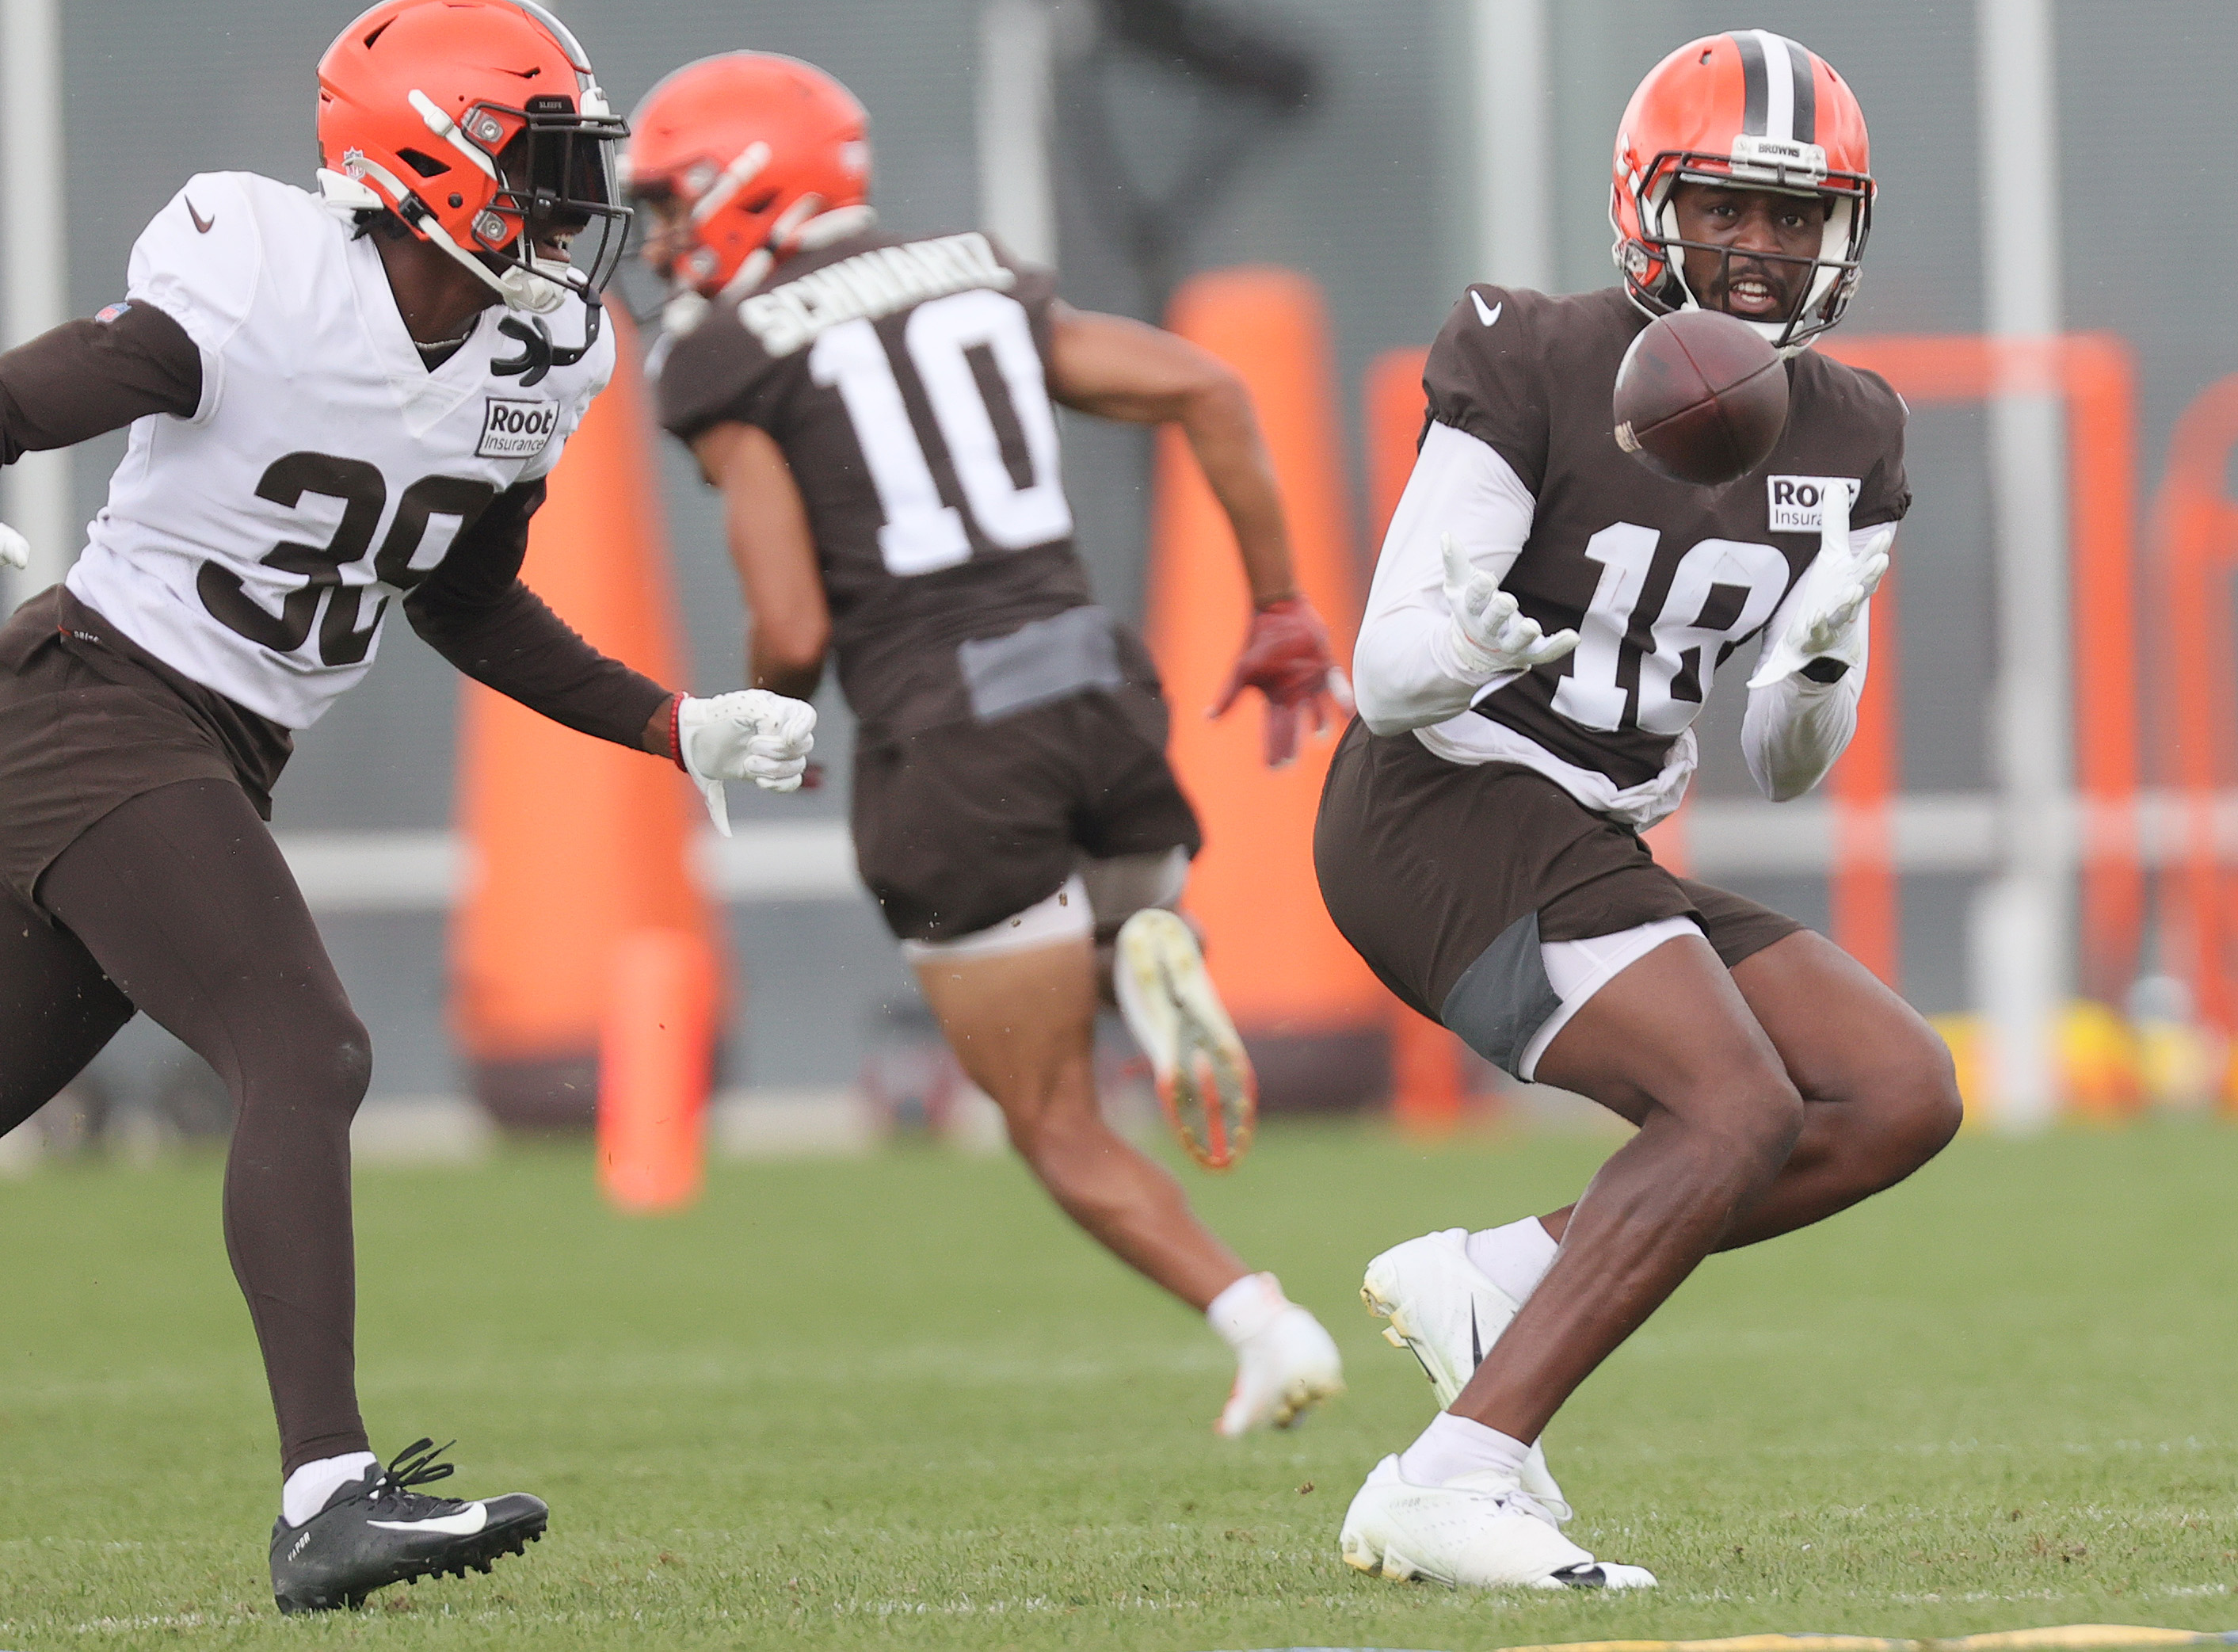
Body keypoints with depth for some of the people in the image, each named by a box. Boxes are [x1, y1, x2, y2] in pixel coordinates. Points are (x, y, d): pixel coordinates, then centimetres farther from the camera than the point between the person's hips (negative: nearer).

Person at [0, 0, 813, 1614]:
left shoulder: (531, 364, 6)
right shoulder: (261, 294, -18)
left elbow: (463, 603, 20)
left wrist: (676, 727, 15)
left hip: (219, 759, 9)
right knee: (307, 1058, -21)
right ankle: (327, 1493, -26)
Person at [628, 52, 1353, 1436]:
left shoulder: (726, 362, 0)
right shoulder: (984, 289, 17)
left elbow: (795, 630, -7)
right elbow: (1207, 389, 8)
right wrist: (1282, 616, 12)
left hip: (951, 744, -5)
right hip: (1097, 685, 5)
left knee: (1062, 1129, 8)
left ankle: (1263, 1324, -12)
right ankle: (1153, 946, -6)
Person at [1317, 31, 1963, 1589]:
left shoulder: (1847, 437, 8)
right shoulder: (1540, 371, -12)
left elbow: (1783, 765, 12)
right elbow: (1386, 674, -14)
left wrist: (1818, 665, -11)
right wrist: (1466, 646, -37)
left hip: (1593, 856, 8)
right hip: (1453, 813, -8)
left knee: (1901, 1096, -4)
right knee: (1742, 1110, -25)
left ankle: (1495, 1283, -2)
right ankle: (1446, 1488, -28)